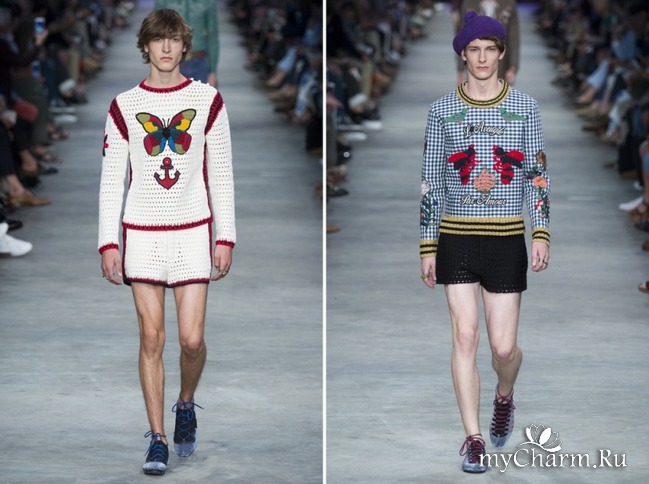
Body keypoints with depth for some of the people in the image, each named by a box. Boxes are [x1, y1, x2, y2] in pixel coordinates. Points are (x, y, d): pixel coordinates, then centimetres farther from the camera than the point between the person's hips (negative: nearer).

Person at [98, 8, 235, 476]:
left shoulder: (207, 100, 3)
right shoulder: (125, 107, 3)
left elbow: (221, 173, 6)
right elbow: (112, 179, 5)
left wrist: (225, 237, 2)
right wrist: (108, 241, -1)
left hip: (192, 231, 0)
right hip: (142, 232, 0)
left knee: (192, 338, -6)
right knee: (151, 337, -1)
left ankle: (186, 406, 24)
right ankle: (158, 439, 6)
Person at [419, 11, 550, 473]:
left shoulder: (524, 107, 4)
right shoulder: (443, 110, 4)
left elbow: (538, 174, 5)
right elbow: (431, 180, 7)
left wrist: (542, 233, -7)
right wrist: (428, 246, 4)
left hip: (507, 239, 0)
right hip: (457, 237, 0)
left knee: (504, 346, -2)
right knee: (465, 335, -7)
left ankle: (504, 397, 33)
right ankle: (474, 439, 0)